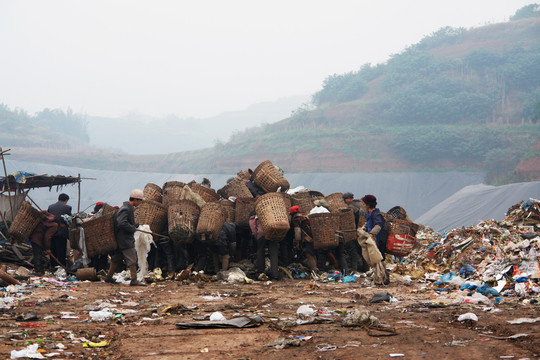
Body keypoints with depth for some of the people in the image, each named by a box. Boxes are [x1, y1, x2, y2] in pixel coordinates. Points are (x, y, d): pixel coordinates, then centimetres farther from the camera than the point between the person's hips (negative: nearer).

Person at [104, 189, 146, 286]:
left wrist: (135, 225, 10)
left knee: (117, 258, 16)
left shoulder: (128, 208, 15)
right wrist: (133, 228, -19)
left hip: (121, 239, 11)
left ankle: (109, 277, 24)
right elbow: (122, 223, -29)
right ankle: (134, 280, -8)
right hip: (125, 239, -11)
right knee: (132, 259, -9)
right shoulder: (126, 209, -18)